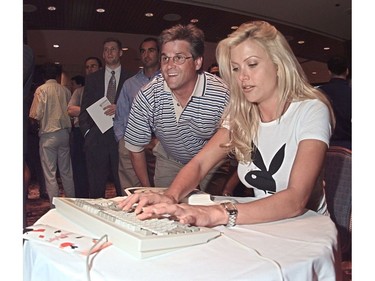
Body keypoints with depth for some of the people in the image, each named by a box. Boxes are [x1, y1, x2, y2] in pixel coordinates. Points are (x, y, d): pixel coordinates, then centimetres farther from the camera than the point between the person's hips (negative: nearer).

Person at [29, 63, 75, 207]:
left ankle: (55, 207, 5)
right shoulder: (66, 90, 4)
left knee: (50, 174, 2)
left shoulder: (41, 89, -7)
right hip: (65, 133, 4)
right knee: (66, 171, 13)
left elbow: (36, 115, -11)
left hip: (48, 134, -4)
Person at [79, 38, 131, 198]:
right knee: (95, 188, 6)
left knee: (124, 188, 1)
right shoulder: (92, 79, 15)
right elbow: (84, 108, 13)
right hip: (96, 139, 2)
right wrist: (87, 132, 0)